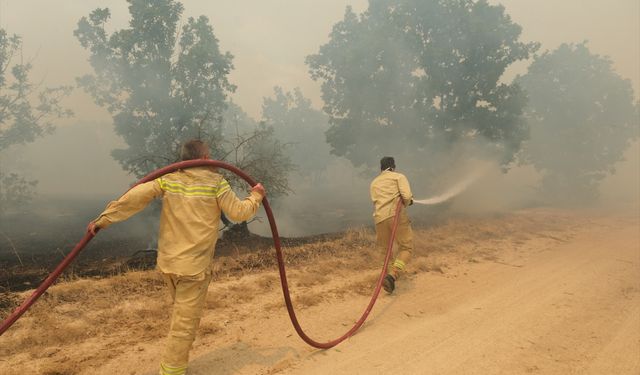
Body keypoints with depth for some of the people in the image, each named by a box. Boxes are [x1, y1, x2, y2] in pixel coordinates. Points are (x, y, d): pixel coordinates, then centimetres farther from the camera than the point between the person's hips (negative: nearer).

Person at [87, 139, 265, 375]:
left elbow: (135, 197, -8)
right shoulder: (216, 182, -8)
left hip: (167, 262, 6)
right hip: (194, 266, -6)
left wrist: (104, 219, -4)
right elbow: (239, 213, -5)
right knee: (185, 323, 4)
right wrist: (256, 196, 12)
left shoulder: (168, 179, 2)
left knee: (181, 314, 26)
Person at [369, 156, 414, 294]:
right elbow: (407, 196, -6)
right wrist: (406, 203, 17)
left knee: (385, 250, 21)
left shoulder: (374, 183, 24)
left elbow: (377, 201, 15)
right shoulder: (399, 176, 10)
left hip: (380, 218, 4)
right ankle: (392, 275, -19)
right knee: (406, 248, 1)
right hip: (396, 215, -4)